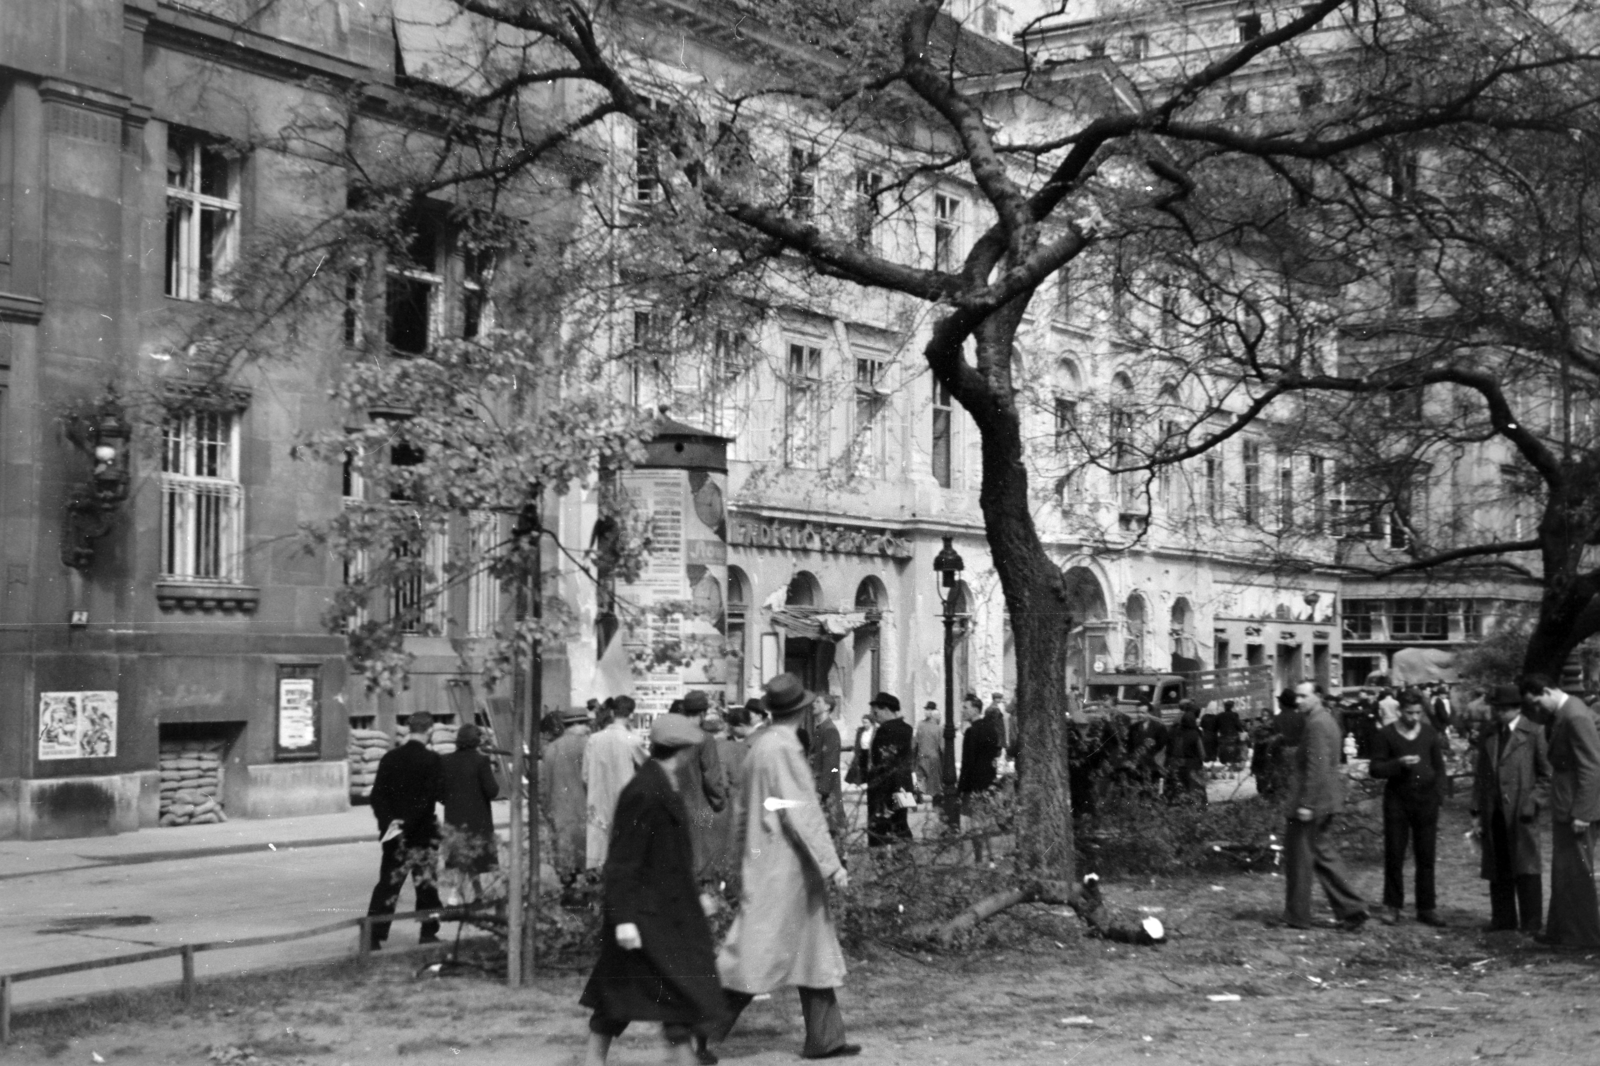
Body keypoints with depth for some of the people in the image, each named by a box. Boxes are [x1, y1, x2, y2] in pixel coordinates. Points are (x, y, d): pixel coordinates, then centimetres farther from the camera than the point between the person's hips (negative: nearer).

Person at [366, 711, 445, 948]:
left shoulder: (390, 758, 2)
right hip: (424, 833, -3)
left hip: (395, 833, 3)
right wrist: (408, 823, -14)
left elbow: (377, 795, -4)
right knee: (426, 883, 10)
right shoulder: (431, 760, -9)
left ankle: (374, 935, -1)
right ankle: (428, 933, 14)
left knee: (388, 884, 5)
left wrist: (387, 821, -11)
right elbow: (430, 797, -15)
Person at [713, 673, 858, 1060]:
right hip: (783, 864, -10)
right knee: (758, 945, -5)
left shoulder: (760, 744, 8)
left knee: (812, 946, 13)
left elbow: (747, 803, 15)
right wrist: (830, 863, -17)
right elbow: (802, 811, -20)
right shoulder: (783, 748, -18)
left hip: (765, 855, 10)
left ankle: (824, 1038, 16)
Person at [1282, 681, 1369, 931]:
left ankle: (1297, 917, 10)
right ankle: (1351, 908, 13)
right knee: (1322, 852, 15)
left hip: (1311, 801, -10)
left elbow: (1317, 767, -23)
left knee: (1299, 857, 1)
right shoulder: (1324, 719, 15)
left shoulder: (1317, 724, -18)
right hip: (1324, 802, 10)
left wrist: (1306, 804, -23)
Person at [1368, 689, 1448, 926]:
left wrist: (1438, 795, 0)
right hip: (1397, 800, -2)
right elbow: (1375, 769, -2)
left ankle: (1427, 908, 10)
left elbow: (1439, 767, 12)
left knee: (1427, 857, 4)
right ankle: (1392, 906, 8)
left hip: (1426, 800, 2)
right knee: (1394, 856, 0)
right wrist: (1399, 764, -18)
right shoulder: (1387, 734, -1)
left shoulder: (1430, 734, 7)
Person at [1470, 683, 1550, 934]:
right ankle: (1503, 918, 15)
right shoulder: (1488, 737, 15)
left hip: (1521, 812, -5)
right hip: (1493, 814, 5)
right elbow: (1479, 776, 15)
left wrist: (1534, 803, -11)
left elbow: (1546, 774, 0)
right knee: (1497, 869, 7)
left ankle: (1531, 923, 2)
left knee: (1527, 868, -3)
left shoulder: (1534, 733, 0)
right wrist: (1477, 812, 8)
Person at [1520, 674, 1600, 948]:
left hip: (1576, 807, -10)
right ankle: (1563, 931, 24)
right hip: (1564, 806, 10)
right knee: (1563, 870, 16)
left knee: (1575, 871, -2)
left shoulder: (1575, 717, -20)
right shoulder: (1563, 712, 10)